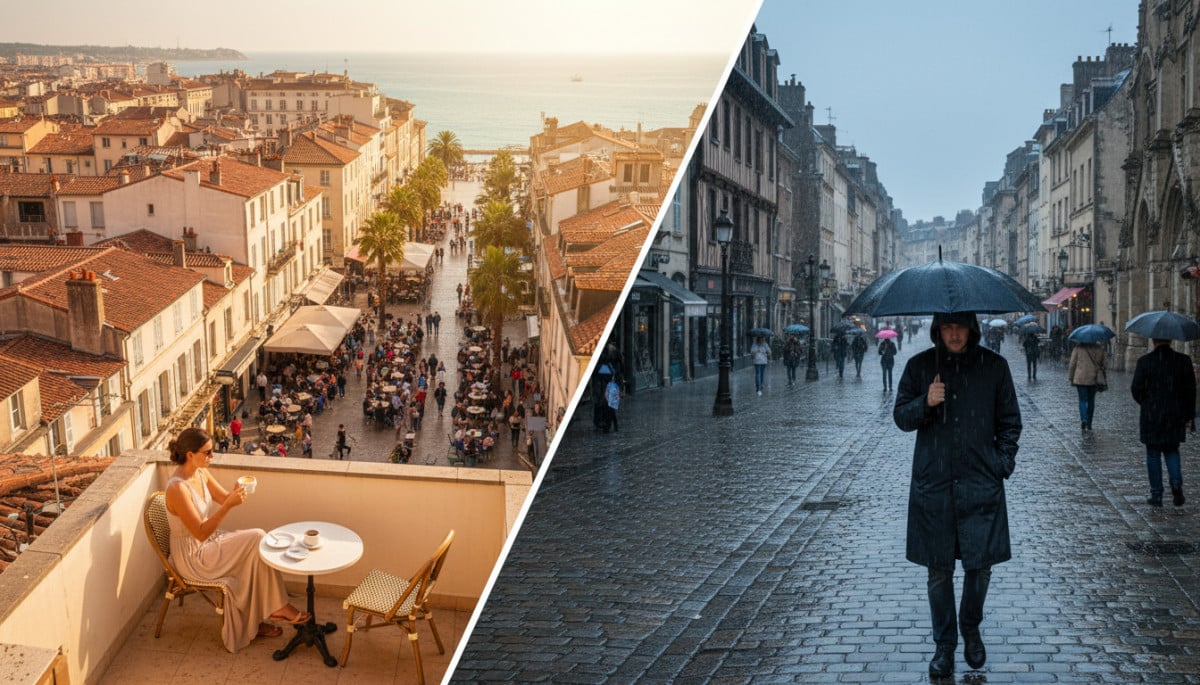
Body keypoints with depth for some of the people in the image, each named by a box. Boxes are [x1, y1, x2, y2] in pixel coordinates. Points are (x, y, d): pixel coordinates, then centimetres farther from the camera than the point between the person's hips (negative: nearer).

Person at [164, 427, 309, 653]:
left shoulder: (201, 473, -1)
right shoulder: (177, 488, -28)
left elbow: (225, 498, 9)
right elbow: (201, 533, -28)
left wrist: (237, 493, -13)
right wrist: (229, 505, -35)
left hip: (208, 541, 9)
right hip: (193, 556, -9)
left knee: (257, 540, -10)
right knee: (257, 539, -17)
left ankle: (253, 622, -1)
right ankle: (277, 606, -2)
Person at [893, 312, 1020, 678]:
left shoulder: (994, 366, 2)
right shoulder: (919, 366, 2)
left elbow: (1009, 419, 10)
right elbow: (900, 416, 4)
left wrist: (1004, 459, -1)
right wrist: (925, 403, -15)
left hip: (981, 483, 0)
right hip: (932, 483, 0)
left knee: (980, 565, 4)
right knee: (939, 569, 5)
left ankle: (971, 630, 30)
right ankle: (944, 644, 19)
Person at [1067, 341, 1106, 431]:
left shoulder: (1078, 348, -6)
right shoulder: (1099, 349, 3)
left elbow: (1072, 364, -3)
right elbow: (1102, 365, 11)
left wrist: (1070, 378, 5)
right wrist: (1103, 380, 20)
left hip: (1081, 379, -3)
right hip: (1093, 379, 3)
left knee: (1082, 400, 2)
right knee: (1091, 400, 13)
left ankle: (1083, 419, -22)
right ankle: (1089, 424, 16)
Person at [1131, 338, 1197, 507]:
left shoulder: (1144, 361, -8)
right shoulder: (1183, 360, -3)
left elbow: (1136, 389, -6)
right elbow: (1191, 390, -1)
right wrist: (1189, 416, 6)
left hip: (1151, 416, -2)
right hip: (1176, 417, 2)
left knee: (1153, 455, 8)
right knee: (1172, 450, 19)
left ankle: (1156, 495, 9)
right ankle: (1176, 481, -5)